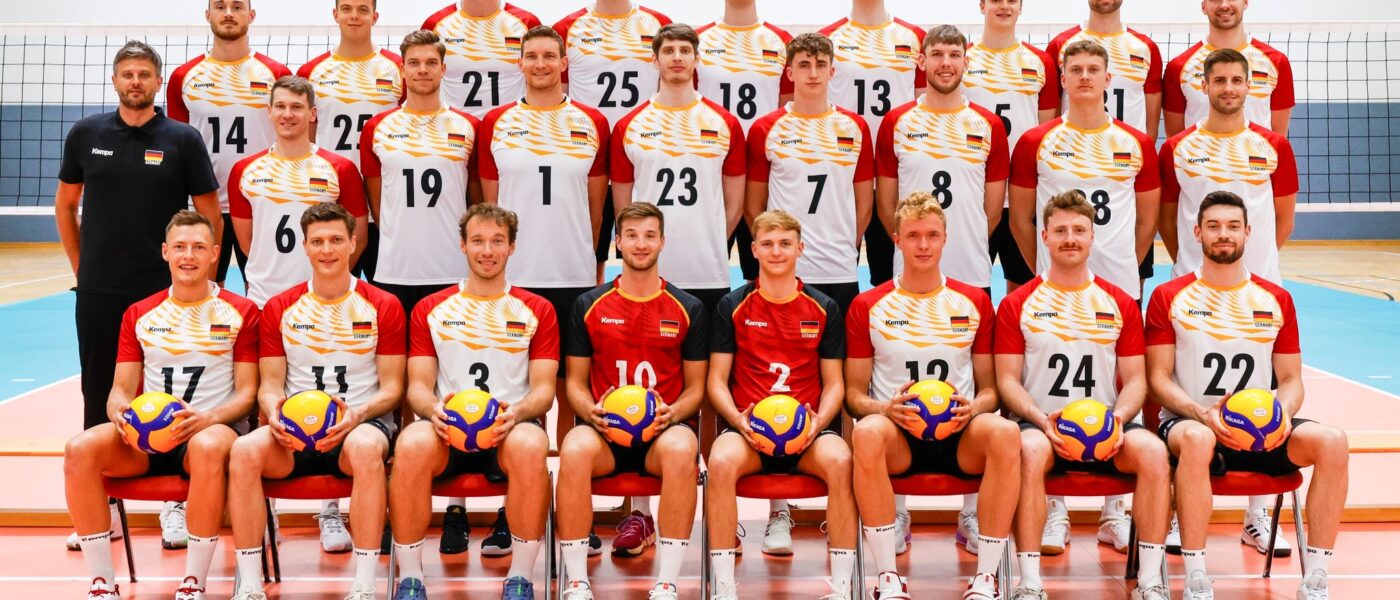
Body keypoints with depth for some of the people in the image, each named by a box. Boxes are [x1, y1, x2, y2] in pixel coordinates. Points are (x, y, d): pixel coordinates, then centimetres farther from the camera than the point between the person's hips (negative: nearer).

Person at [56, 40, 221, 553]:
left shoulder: (183, 140, -2)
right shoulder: (85, 134, 4)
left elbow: (210, 216, 2)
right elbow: (65, 205, 14)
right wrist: (81, 266, 9)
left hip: (165, 294, -2)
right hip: (98, 294, 2)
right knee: (99, 396, 7)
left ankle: (174, 503, 13)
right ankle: (102, 506, 17)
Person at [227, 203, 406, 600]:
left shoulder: (383, 306, 4)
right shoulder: (278, 309, 11)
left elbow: (392, 387, 3)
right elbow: (270, 384, 10)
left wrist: (358, 414, -18)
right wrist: (274, 412, -15)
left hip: (363, 423, -2)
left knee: (365, 448, -40)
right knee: (244, 450, -30)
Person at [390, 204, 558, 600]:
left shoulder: (537, 311, 14)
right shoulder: (430, 310, 16)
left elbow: (544, 389, 6)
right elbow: (418, 385, 9)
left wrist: (517, 412, -17)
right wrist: (433, 409, -16)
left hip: (508, 430, 0)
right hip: (447, 430, 1)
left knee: (531, 446, -38)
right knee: (412, 445, -36)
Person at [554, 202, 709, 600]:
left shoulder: (688, 309, 9)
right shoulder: (589, 306, 11)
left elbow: (695, 387, 11)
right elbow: (575, 382, 13)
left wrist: (672, 413, -11)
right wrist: (591, 412, -10)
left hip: (664, 430, 0)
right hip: (605, 430, 1)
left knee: (681, 451, -38)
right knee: (574, 450, -35)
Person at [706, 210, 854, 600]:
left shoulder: (823, 308, 11)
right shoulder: (732, 306, 8)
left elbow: (833, 383, 11)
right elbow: (717, 380, 7)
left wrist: (819, 421, -10)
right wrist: (738, 420, -13)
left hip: (809, 432, 1)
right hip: (749, 429, 0)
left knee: (839, 461, -33)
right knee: (721, 461, -34)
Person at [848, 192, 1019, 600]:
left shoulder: (974, 303, 12)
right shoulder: (867, 306, 8)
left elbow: (989, 388, 14)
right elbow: (854, 393, 8)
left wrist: (973, 408, -10)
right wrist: (886, 408, -14)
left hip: (960, 437, 1)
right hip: (898, 435, -1)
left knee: (1004, 433, -34)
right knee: (867, 433, -37)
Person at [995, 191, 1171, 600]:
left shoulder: (1121, 304, 13)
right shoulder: (1018, 304, 8)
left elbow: (1135, 380, 10)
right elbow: (1007, 380, 2)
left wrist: (1118, 417, -11)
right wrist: (1041, 419, -16)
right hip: (1041, 425, -2)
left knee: (1153, 451, -29)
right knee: (1029, 451, -37)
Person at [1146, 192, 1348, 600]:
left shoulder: (1276, 299, 12)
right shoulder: (1169, 297, 4)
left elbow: (1291, 379, 12)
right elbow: (1159, 378, -2)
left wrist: (1282, 413, -12)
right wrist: (1201, 413, -20)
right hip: (1192, 424, -3)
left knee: (1331, 441, -26)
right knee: (1196, 439, -40)